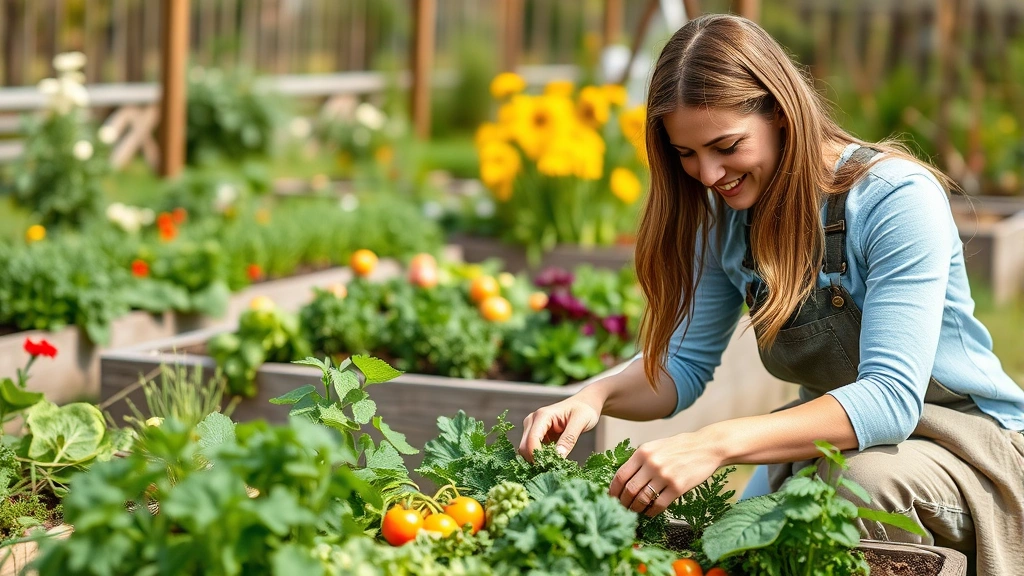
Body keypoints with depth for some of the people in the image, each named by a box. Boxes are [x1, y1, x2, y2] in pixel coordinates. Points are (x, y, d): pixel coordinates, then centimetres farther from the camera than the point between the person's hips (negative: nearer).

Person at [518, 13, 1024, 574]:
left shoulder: (898, 198, -23)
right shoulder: (723, 216, -2)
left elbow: (892, 398, -32)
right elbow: (684, 365, 5)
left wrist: (717, 444, -44)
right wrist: (597, 396, -19)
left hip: (967, 437, -4)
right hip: (831, 437, 4)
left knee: (864, 478, -36)